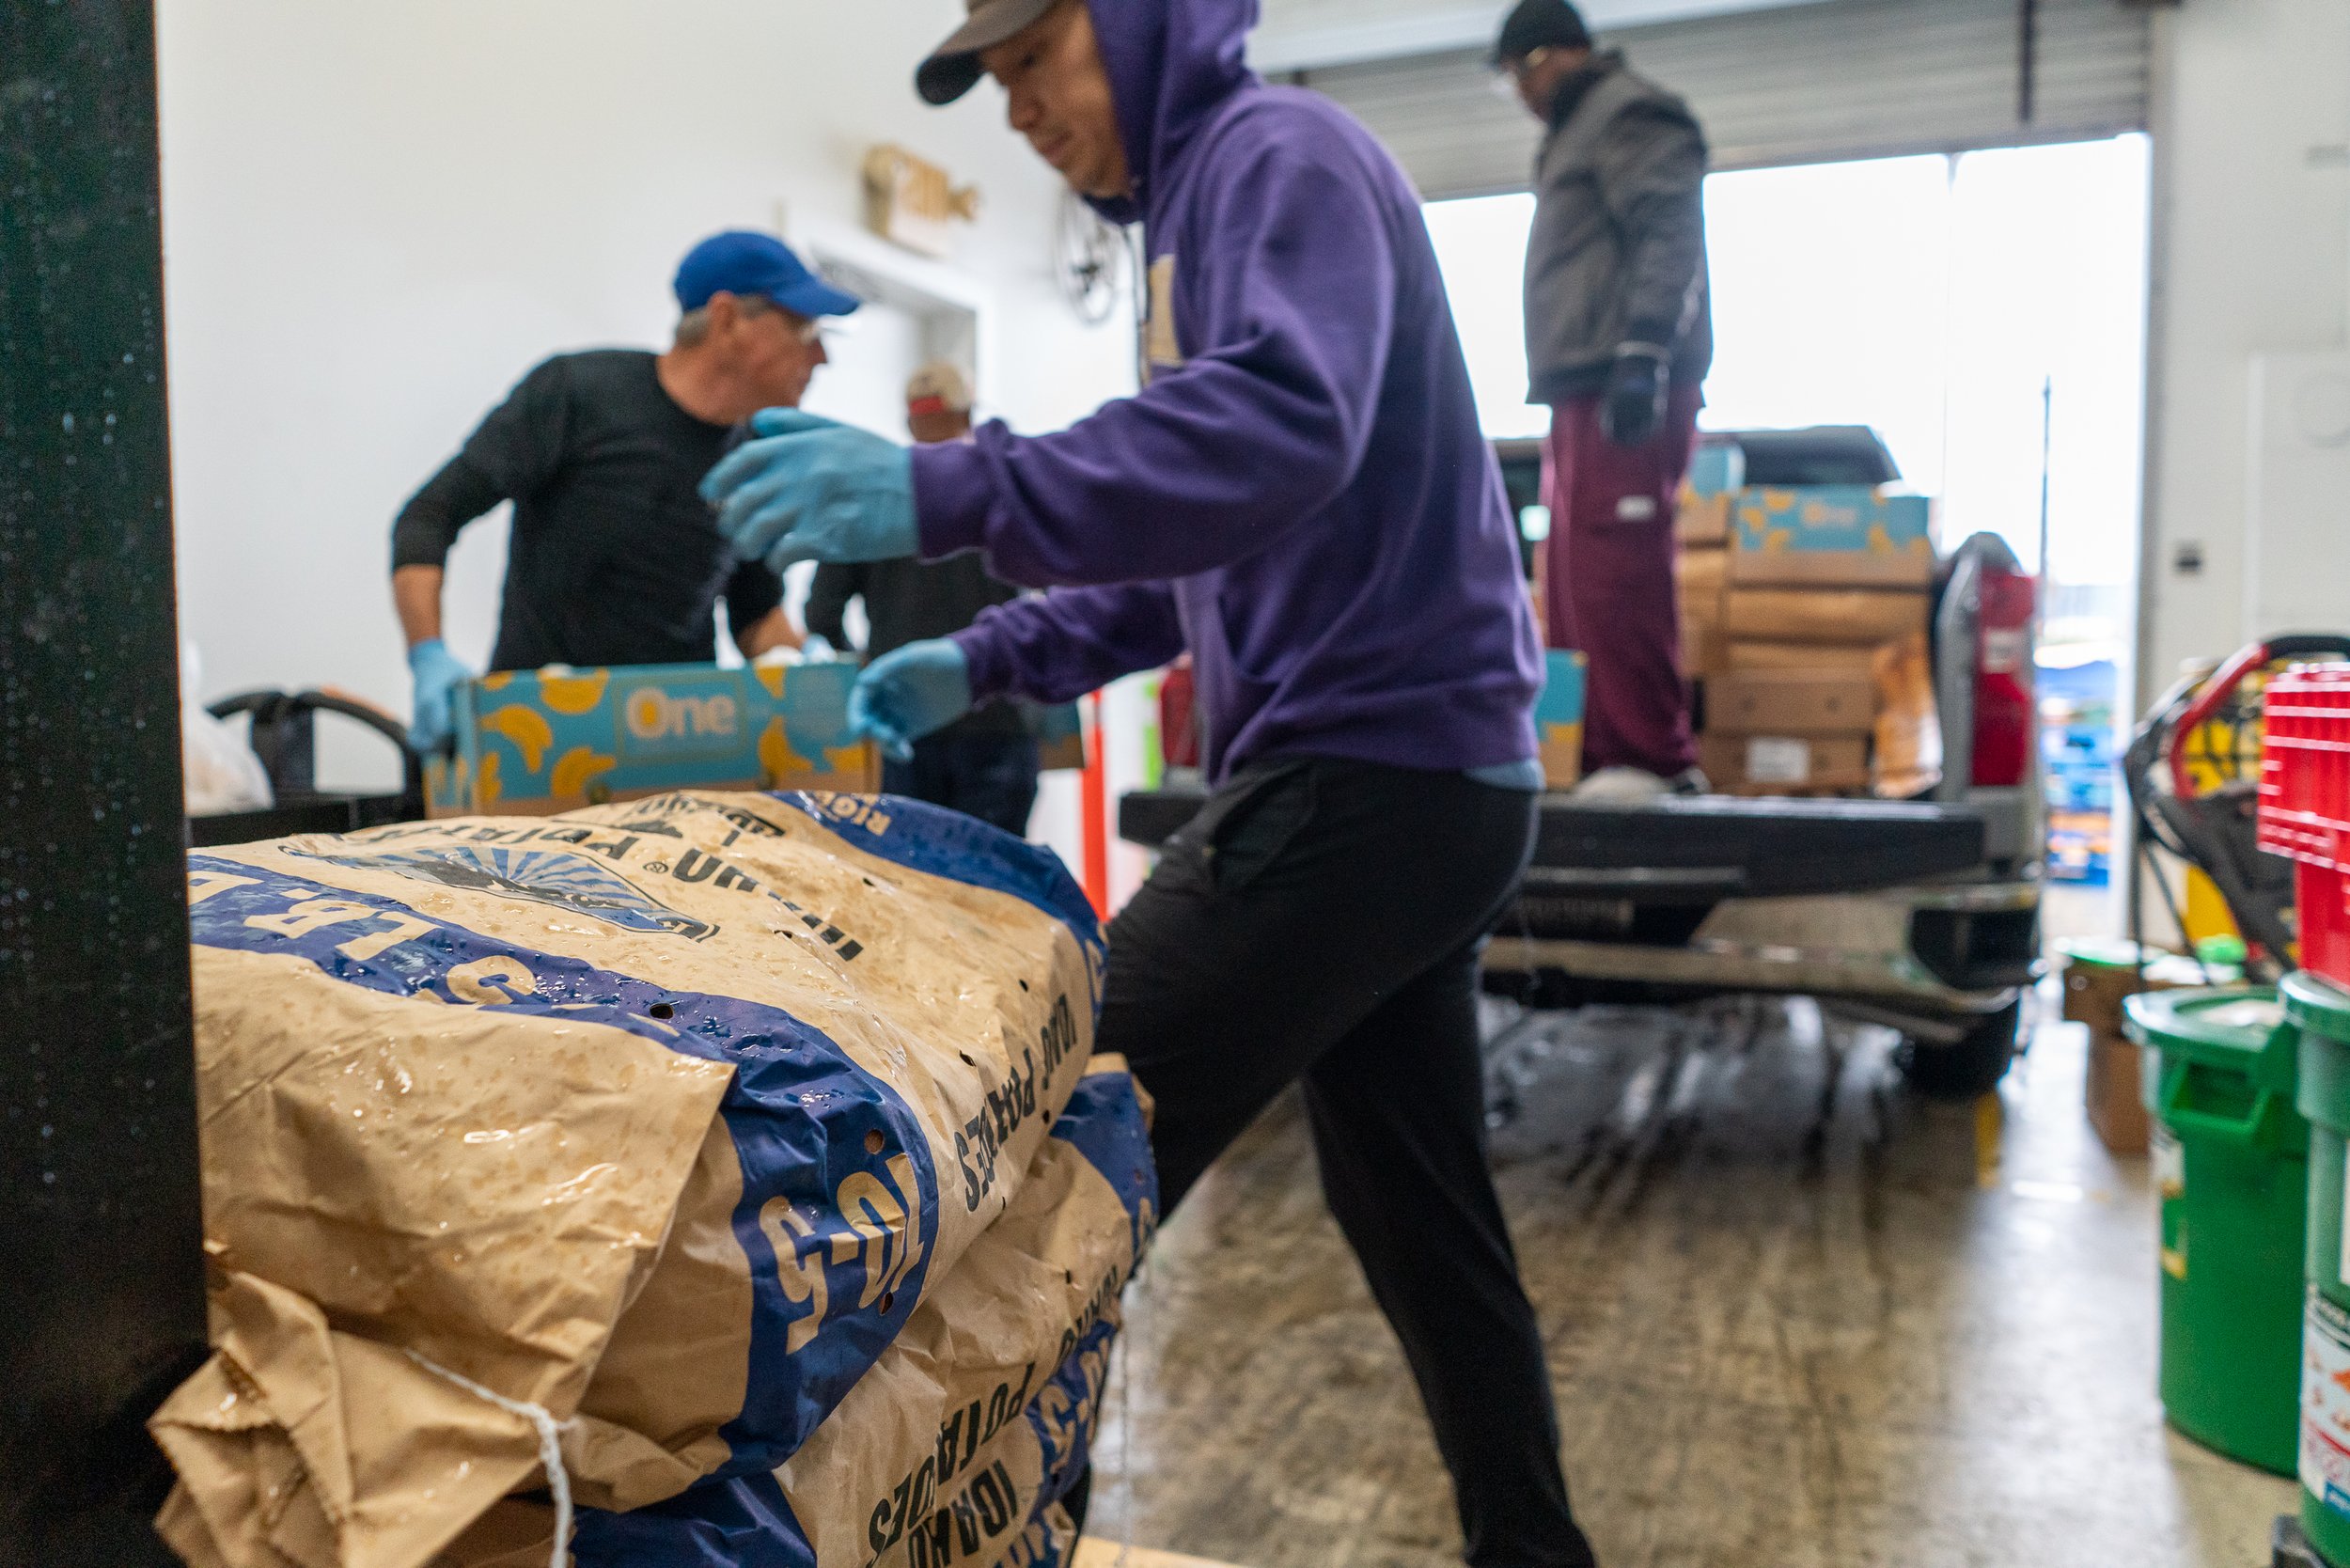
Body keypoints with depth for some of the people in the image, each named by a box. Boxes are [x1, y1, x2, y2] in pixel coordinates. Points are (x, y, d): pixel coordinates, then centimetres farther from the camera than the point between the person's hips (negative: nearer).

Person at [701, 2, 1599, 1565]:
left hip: (1362, 777, -10)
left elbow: (1288, 430, -28)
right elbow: (1199, 560, 24)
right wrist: (988, 658, 15)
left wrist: (955, 491, -36)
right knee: (1420, 1218, 18)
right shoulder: (1211, 200, 23)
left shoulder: (1281, 153, -7)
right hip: (1428, 782, 10)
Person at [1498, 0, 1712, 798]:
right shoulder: (1575, 131, 28)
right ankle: (1600, 754, 11)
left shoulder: (1631, 115, -2)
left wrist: (1643, 354, -24)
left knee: (1614, 577, -15)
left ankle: (1653, 756, -12)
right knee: (1575, 583, 7)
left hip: (1625, 391, -10)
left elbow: (1670, 238, -15)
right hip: (1582, 392, 10)